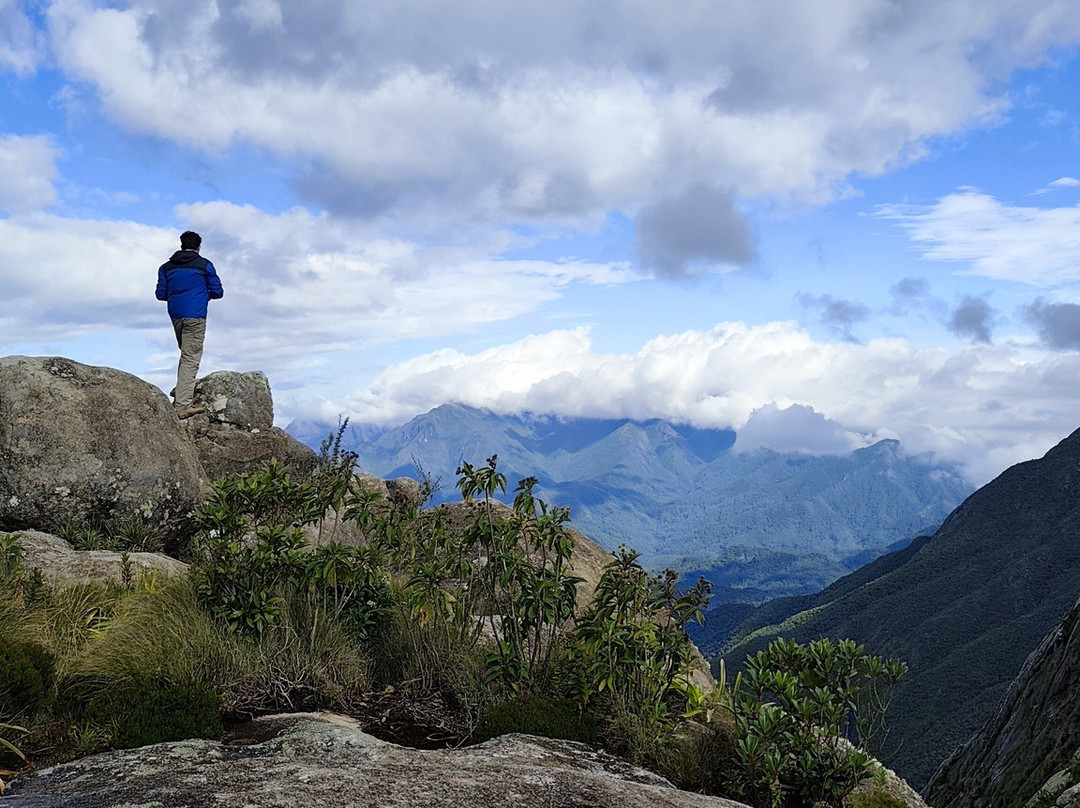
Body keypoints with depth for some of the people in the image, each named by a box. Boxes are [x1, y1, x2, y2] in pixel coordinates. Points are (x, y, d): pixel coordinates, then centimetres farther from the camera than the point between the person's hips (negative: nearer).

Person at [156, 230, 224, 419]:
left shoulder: (167, 267, 12)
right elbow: (217, 292, 1)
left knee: (186, 354, 23)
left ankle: (182, 391, 12)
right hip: (195, 317, -5)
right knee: (191, 358, -8)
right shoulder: (204, 265, 1)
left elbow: (161, 294, 9)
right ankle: (182, 405, -14)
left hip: (175, 316, 5)